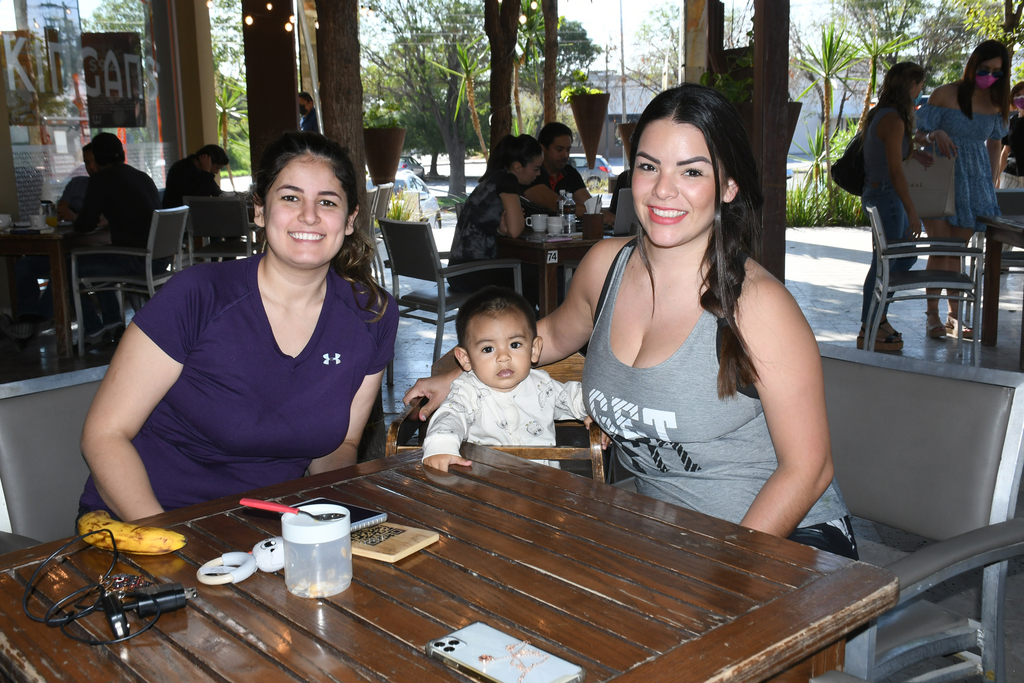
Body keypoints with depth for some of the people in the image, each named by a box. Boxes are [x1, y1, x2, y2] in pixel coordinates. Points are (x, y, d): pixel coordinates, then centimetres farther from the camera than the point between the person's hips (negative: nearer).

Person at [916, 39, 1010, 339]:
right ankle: (933, 315, 3)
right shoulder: (946, 94, -8)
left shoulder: (996, 101, 5)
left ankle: (953, 316, 13)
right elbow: (920, 130, -4)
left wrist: (991, 184, 12)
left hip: (974, 180, 4)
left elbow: (994, 143, 14)